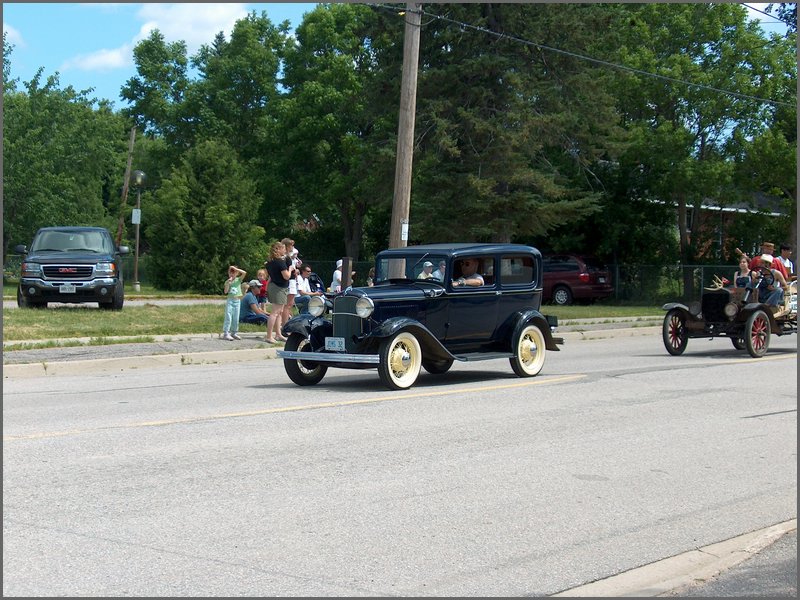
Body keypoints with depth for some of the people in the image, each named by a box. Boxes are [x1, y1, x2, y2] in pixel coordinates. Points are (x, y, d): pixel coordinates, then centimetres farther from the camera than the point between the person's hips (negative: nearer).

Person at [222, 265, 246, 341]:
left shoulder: (238, 280, 4)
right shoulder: (227, 282, 1)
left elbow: (244, 273, -10)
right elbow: (226, 291, -10)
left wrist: (235, 269, -11)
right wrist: (228, 283, -18)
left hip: (237, 301, 3)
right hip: (229, 300, -3)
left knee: (236, 318, 8)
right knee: (228, 317, -8)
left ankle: (234, 333, 17)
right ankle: (226, 333, -10)